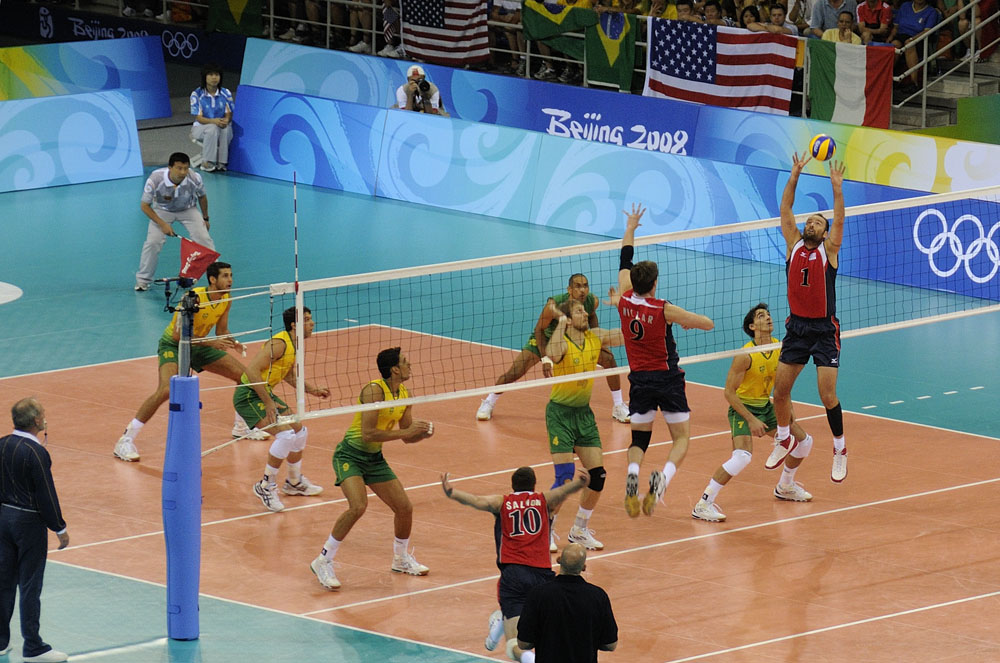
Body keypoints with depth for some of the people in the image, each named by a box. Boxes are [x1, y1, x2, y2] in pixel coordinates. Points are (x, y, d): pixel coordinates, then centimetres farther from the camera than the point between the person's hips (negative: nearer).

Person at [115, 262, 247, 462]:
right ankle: (125, 441, -26)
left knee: (244, 375, 5)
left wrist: (232, 343, -13)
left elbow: (222, 331, 9)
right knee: (166, 390, -31)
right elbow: (179, 334, -31)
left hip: (198, 345, 8)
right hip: (173, 345, -8)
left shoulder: (225, 300, -4)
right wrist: (210, 342, -35)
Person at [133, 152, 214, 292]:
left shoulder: (195, 178, -28)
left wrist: (205, 218, 8)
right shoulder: (155, 179, -35)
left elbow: (202, 197, -4)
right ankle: (142, 280, 3)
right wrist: (162, 224, -27)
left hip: (188, 209, 1)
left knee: (203, 238, -13)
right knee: (153, 242, -17)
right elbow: (144, 205, -21)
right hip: (162, 210, -1)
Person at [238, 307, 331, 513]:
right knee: (285, 434, -22)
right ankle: (265, 486, -9)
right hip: (249, 396, -10)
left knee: (299, 431, 17)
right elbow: (252, 370, -30)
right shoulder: (279, 344, -23)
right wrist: (268, 403, -29)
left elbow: (289, 376, 20)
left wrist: (313, 390, 6)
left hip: (265, 394, 10)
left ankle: (294, 482, 36)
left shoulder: (293, 345, 7)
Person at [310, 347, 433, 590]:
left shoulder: (404, 395, 3)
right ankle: (323, 562, -15)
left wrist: (422, 433, -10)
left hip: (374, 458, 8)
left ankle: (401, 559, 32)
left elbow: (407, 437, 12)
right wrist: (406, 431, -25)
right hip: (350, 455, -8)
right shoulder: (374, 390, -22)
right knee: (358, 506, -27)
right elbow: (368, 433, -28)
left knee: (405, 508, 5)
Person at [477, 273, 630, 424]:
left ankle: (618, 407, 6)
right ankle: (489, 403, 13)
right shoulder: (553, 306, -39)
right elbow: (539, 329, -25)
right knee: (514, 372, -14)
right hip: (545, 338, -3)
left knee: (608, 358, -11)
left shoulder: (593, 302, -25)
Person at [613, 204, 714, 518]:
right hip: (668, 379, -4)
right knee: (681, 438, 4)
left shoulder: (624, 301, -5)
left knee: (639, 439, 10)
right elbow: (708, 323, -8)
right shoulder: (664, 310, -15)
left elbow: (625, 263, 12)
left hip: (640, 380, 4)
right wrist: (689, 321, 12)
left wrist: (630, 228, 24)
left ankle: (632, 476, -22)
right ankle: (661, 479, -25)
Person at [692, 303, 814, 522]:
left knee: (804, 441, 12)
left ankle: (785, 487, 36)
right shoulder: (745, 356, -24)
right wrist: (751, 420, -24)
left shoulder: (780, 349, -3)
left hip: (766, 406, 8)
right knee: (742, 456, -29)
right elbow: (729, 392, -20)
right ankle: (703, 505, -24)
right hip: (742, 408, -8)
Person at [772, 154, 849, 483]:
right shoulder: (794, 245, 6)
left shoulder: (829, 249, -2)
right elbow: (785, 210, 1)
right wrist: (794, 177, -6)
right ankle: (784, 439, 28)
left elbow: (838, 221, -15)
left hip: (824, 330, -4)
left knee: (827, 395, -10)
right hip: (796, 327, 4)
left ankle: (840, 448, 7)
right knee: (780, 390, 5)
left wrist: (837, 187, -23)